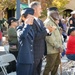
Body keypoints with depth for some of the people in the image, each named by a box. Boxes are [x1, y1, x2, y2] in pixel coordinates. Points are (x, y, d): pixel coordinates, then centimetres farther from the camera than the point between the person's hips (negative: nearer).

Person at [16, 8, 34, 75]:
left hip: (31, 59, 8)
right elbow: (22, 35, -31)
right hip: (23, 60, -8)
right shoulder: (20, 28, -6)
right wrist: (27, 24, -21)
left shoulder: (31, 29, 17)